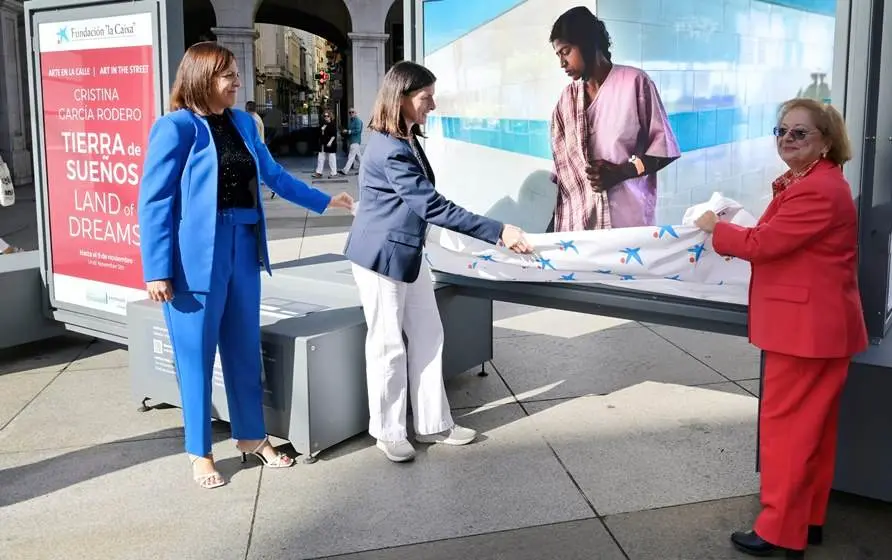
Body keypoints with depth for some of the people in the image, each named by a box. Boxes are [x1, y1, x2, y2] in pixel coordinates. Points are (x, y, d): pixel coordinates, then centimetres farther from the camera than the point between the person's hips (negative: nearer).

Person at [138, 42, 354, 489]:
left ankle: (251, 436, 32)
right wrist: (157, 270, -16)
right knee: (196, 356, 5)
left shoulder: (242, 123, 10)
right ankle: (199, 452, 20)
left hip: (242, 251, 6)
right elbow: (153, 201, -12)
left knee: (245, 350, 15)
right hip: (196, 256, -6)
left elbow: (273, 175, 23)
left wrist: (324, 201, 27)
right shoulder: (177, 127, -10)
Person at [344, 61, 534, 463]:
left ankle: (433, 424, 24)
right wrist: (498, 233, -28)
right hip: (381, 256, -10)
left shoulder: (404, 140, 8)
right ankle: (388, 432, 20)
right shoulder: (391, 151, -25)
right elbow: (434, 207, -28)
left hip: (407, 252, 10)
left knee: (428, 336, 12)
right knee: (388, 345, 3)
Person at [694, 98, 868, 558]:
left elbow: (762, 243, -20)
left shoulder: (818, 191, -21)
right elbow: (783, 244, 16)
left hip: (806, 326, -11)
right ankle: (809, 519, 30)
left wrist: (714, 227, -4)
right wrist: (730, 233, 1)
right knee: (812, 426, 17)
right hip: (815, 323, 11)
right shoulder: (809, 182, 16)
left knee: (786, 424, -3)